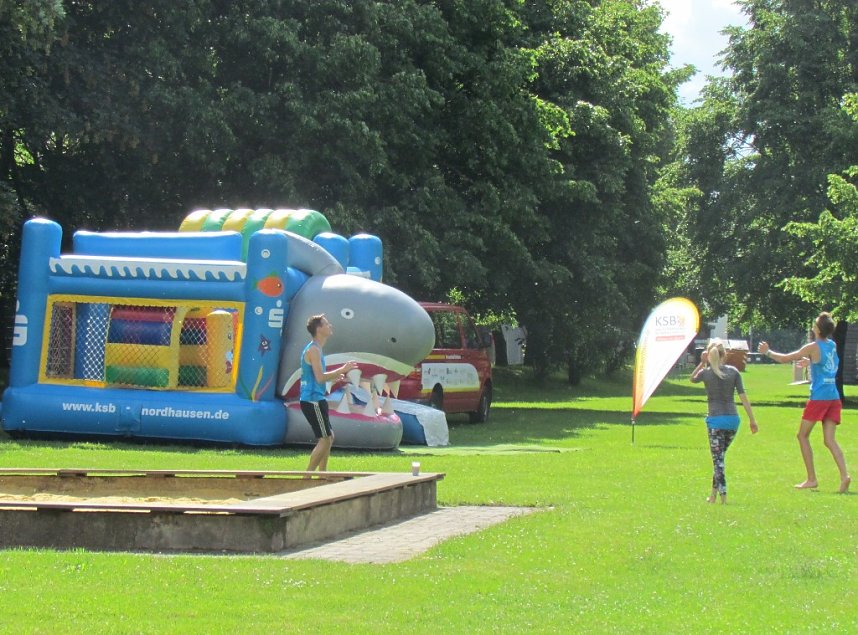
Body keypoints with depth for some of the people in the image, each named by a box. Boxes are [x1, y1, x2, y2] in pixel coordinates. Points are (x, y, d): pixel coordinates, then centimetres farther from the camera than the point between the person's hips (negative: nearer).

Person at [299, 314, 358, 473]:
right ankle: (307, 476, -9)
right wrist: (342, 370, -17)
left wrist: (334, 375, 19)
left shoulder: (315, 349, 17)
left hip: (316, 399, 11)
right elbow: (320, 378, -23)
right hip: (313, 400, -11)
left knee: (329, 437, 16)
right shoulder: (313, 350, -15)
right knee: (325, 439, -10)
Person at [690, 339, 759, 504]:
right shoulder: (733, 372, 2)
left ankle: (723, 496, -9)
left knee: (718, 458, -1)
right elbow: (743, 396, 1)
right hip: (733, 419, 3)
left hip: (715, 420, -3)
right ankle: (714, 493, 19)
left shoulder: (706, 373, -2)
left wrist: (702, 363, 12)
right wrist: (752, 419, 4)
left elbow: (692, 379, 21)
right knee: (719, 457, 17)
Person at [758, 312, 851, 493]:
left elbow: (785, 359, -1)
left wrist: (767, 352, 12)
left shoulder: (813, 347, -7)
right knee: (829, 440, 3)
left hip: (819, 398, -6)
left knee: (803, 435, 7)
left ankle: (812, 479, 3)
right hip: (834, 398, 6)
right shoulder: (832, 346, 10)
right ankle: (844, 476, -16)